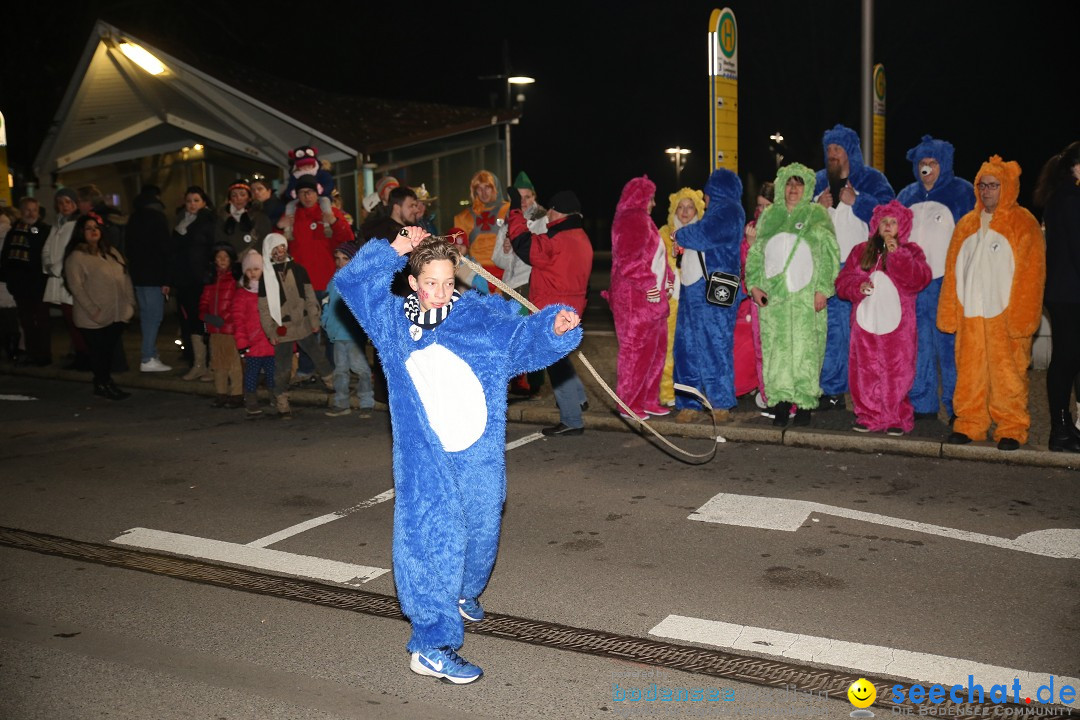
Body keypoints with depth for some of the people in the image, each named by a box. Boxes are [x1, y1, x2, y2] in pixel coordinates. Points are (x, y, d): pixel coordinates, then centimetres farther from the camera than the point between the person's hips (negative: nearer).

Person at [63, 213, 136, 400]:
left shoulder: (111, 252, 14)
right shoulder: (76, 257, -6)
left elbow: (125, 278, 14)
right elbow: (76, 286, -13)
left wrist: (130, 302, 6)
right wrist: (93, 310, -18)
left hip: (117, 314, 5)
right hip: (94, 318, -5)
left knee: (110, 351, 10)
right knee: (99, 352, 4)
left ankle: (103, 383, 23)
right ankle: (103, 384, 17)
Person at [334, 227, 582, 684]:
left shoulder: (484, 316, 3)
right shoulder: (394, 323, 6)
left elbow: (525, 337, -3)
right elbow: (350, 282, 8)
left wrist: (554, 327, -24)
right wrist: (394, 250, -1)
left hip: (479, 454, 2)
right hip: (424, 459, -2)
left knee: (481, 533, 15)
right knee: (435, 540, -9)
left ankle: (464, 592, 48)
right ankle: (432, 646, -1)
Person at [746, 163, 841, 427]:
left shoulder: (817, 214, 7)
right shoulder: (769, 215, 15)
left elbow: (829, 254, 1)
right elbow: (755, 252, 14)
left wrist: (823, 289, -8)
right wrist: (754, 285, 2)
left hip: (806, 296, -2)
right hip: (773, 295, 2)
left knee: (805, 347, -5)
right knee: (776, 347, -1)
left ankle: (804, 402, 0)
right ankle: (780, 401, 2)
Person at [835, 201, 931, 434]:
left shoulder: (911, 251, 7)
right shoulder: (860, 251, 14)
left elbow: (919, 280, -10)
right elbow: (842, 282, 10)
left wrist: (897, 254, -16)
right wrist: (857, 287, -11)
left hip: (897, 325, -2)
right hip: (865, 321, 3)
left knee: (897, 372, -3)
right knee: (865, 372, 3)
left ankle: (898, 418, 7)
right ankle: (869, 416, 13)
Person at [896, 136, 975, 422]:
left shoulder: (962, 193, 0)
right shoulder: (907, 196, 15)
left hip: (945, 283, -5)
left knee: (948, 345, -3)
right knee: (919, 345, 9)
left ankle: (956, 407, 5)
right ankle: (922, 403, 18)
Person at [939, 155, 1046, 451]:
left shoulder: (1024, 224, 1)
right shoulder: (966, 224, 15)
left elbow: (1031, 273, -5)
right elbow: (953, 270, 14)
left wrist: (1021, 315, -11)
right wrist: (949, 312, 8)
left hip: (1005, 316, -4)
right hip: (970, 315, 4)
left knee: (1007, 372, -2)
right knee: (969, 372, 6)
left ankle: (1011, 428, 8)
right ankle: (969, 424, 16)